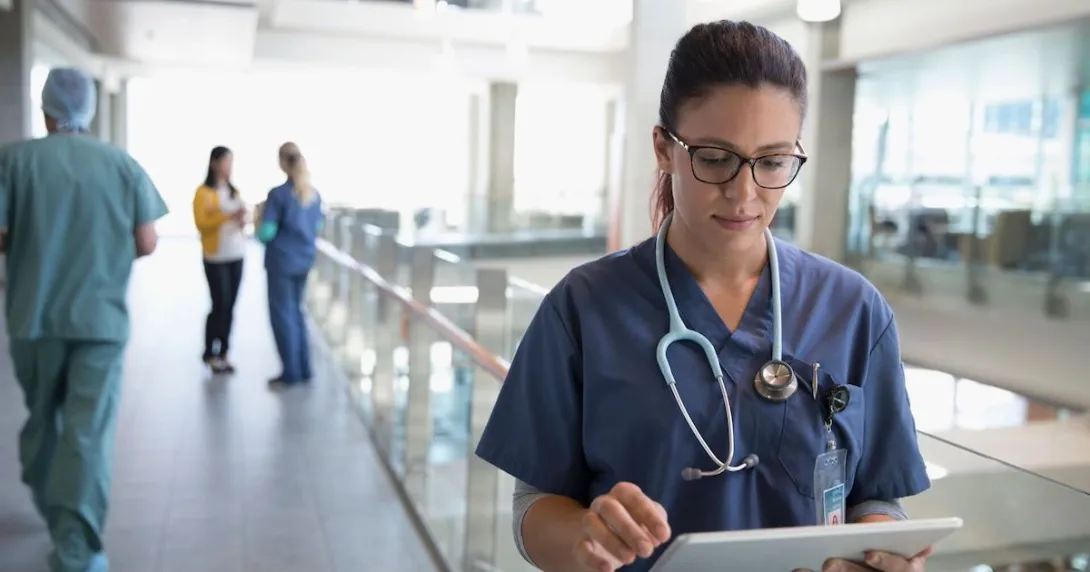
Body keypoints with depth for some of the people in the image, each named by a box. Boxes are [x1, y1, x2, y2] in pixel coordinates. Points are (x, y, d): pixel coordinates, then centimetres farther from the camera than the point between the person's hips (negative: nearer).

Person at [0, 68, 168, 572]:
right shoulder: (123, 165, -2)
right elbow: (147, 243, -3)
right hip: (101, 318, -1)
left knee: (43, 419, 21)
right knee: (88, 432, -1)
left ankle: (49, 508, 42)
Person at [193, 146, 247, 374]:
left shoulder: (234, 191, 15)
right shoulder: (203, 192, -6)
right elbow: (201, 223, -13)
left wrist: (242, 219, -1)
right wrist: (228, 216, -21)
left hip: (236, 255, 6)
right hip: (215, 257, -6)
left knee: (230, 306, 4)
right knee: (220, 305, -6)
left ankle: (223, 353, 10)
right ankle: (210, 354, 7)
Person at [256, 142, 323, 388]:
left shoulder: (278, 194, -16)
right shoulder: (315, 194, 4)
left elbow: (265, 234, -16)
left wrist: (260, 217, 3)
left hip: (282, 261, -6)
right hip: (304, 260, 6)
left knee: (282, 314, 5)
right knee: (296, 311, 18)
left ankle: (291, 373, 8)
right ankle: (303, 369, 19)